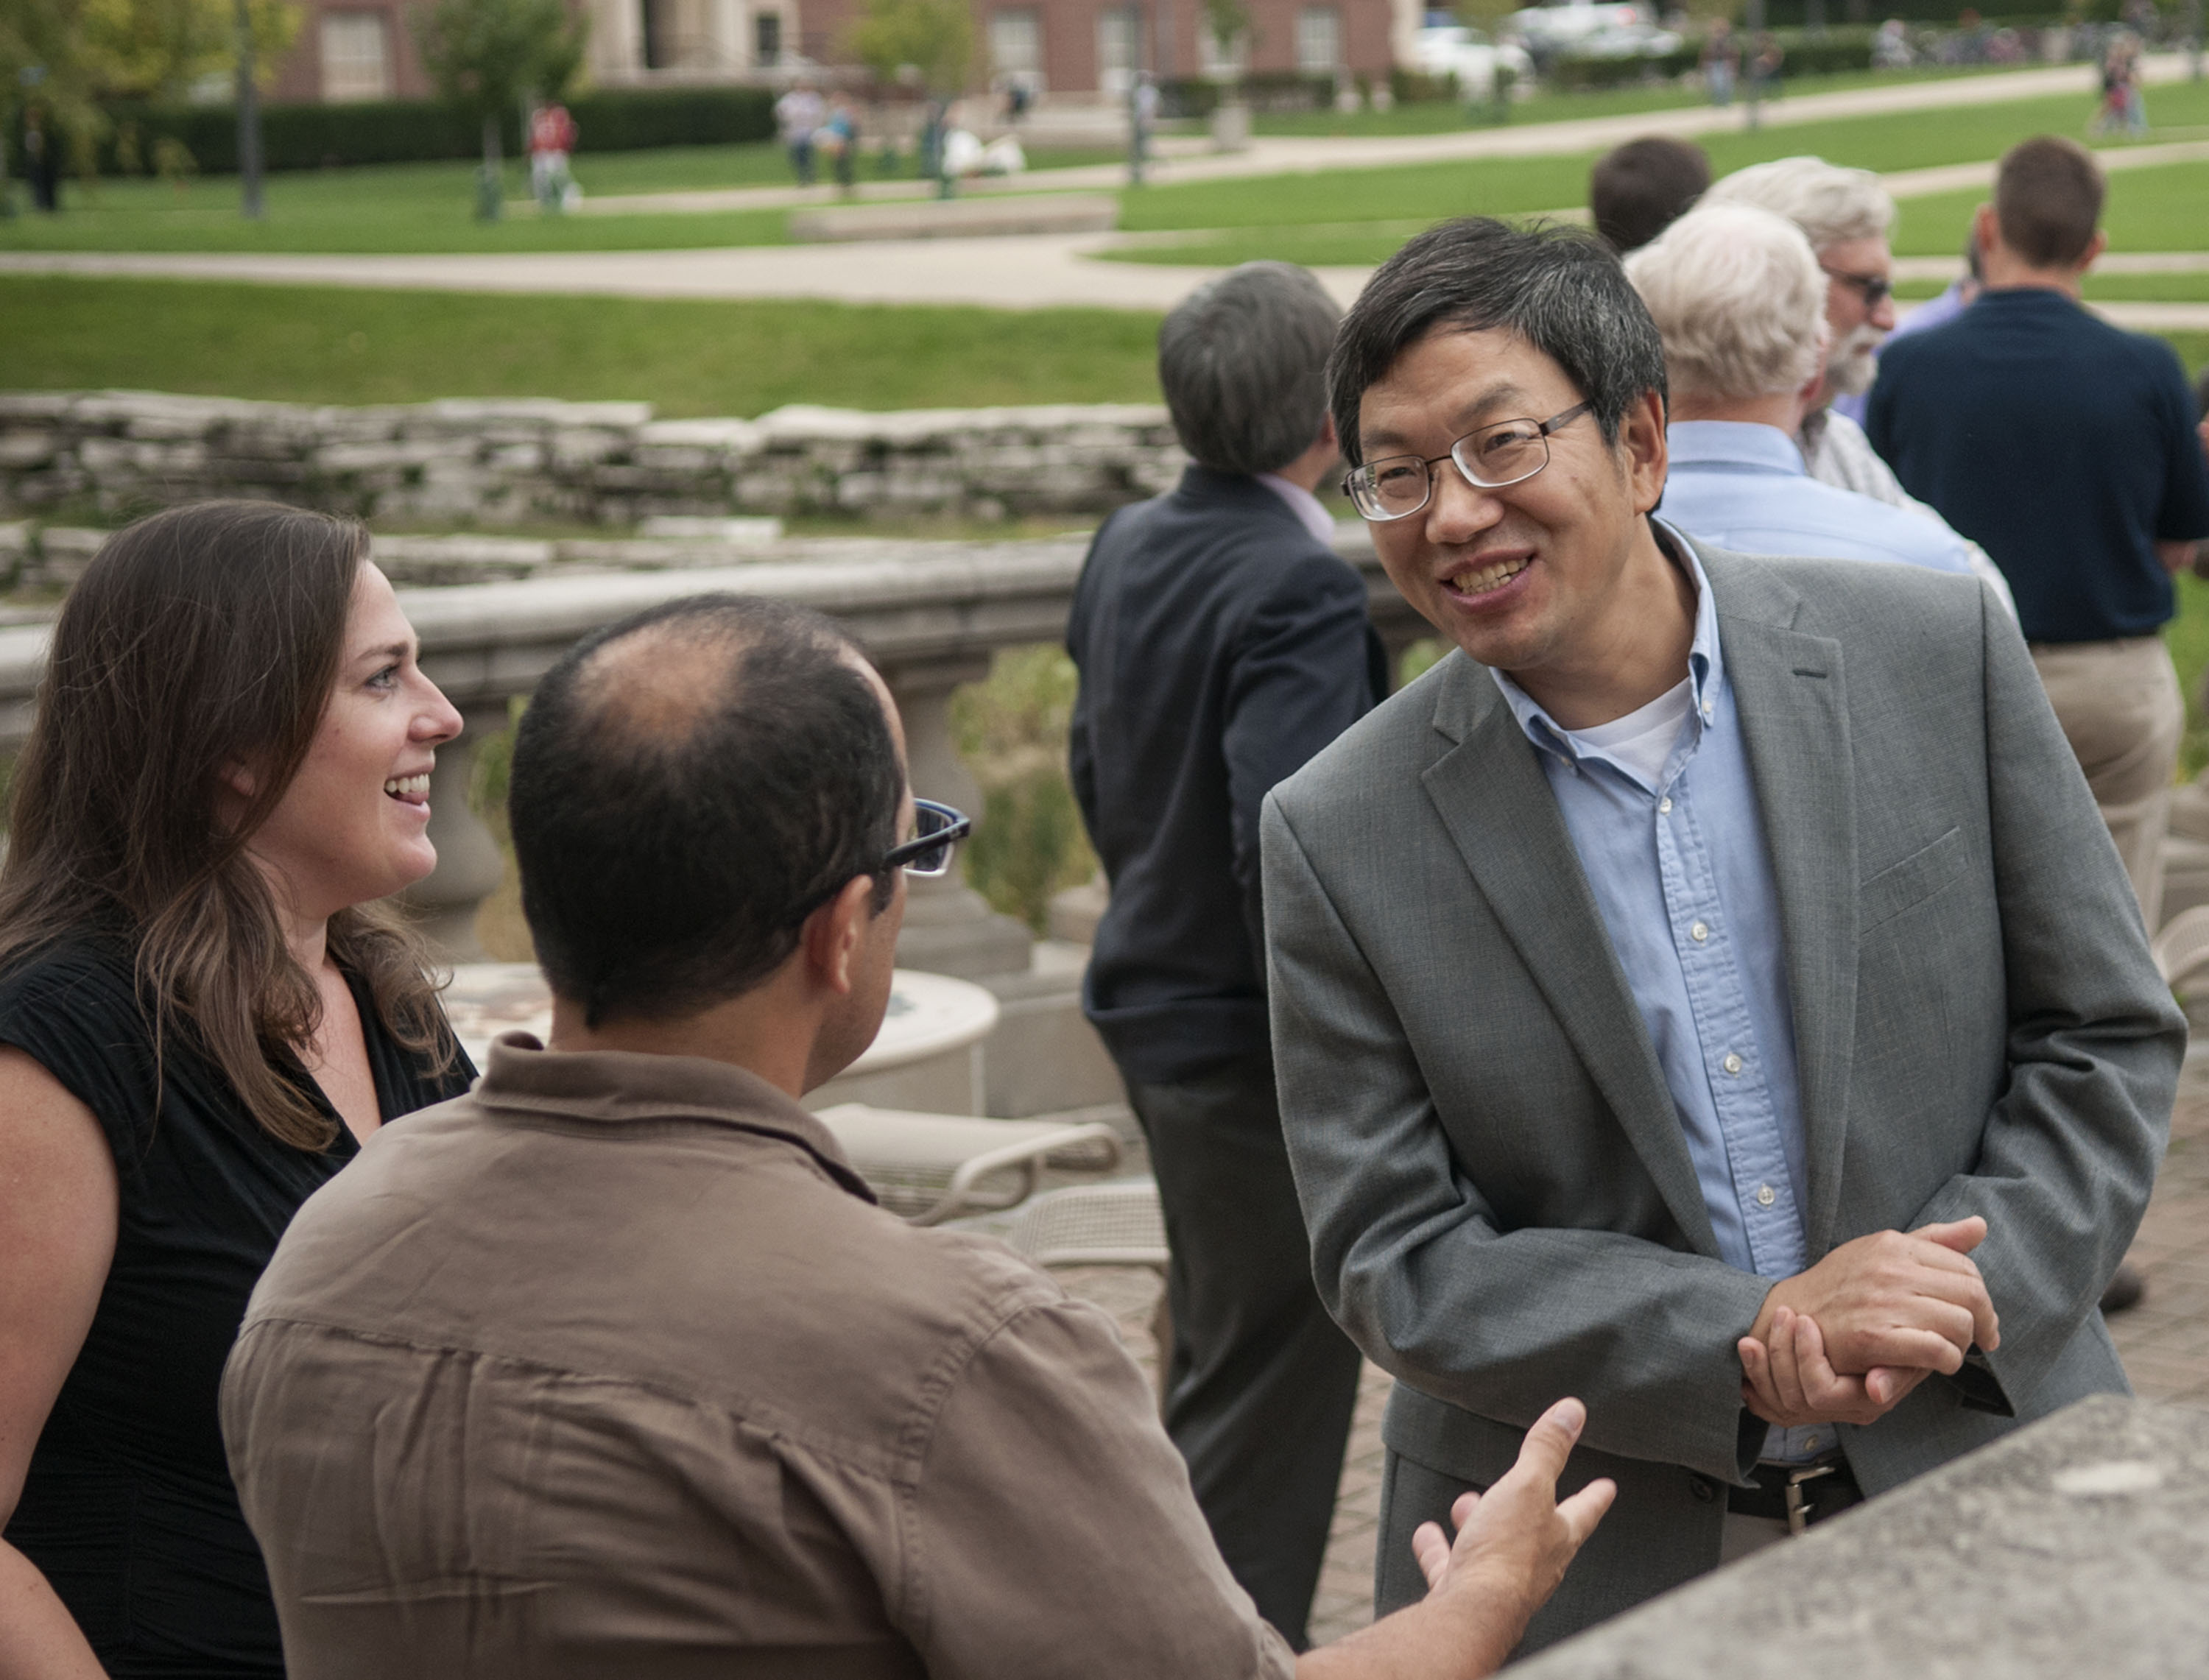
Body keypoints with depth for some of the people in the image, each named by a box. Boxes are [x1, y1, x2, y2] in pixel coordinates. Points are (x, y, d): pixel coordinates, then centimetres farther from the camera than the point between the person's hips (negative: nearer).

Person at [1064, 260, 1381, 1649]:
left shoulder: (1129, 549, 4)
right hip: (1264, 1042, -9)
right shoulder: (1301, 588, -23)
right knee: (1270, 1388, 1)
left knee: (1216, 1353, 24)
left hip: (1156, 1008, 9)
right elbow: (1288, 843, -28)